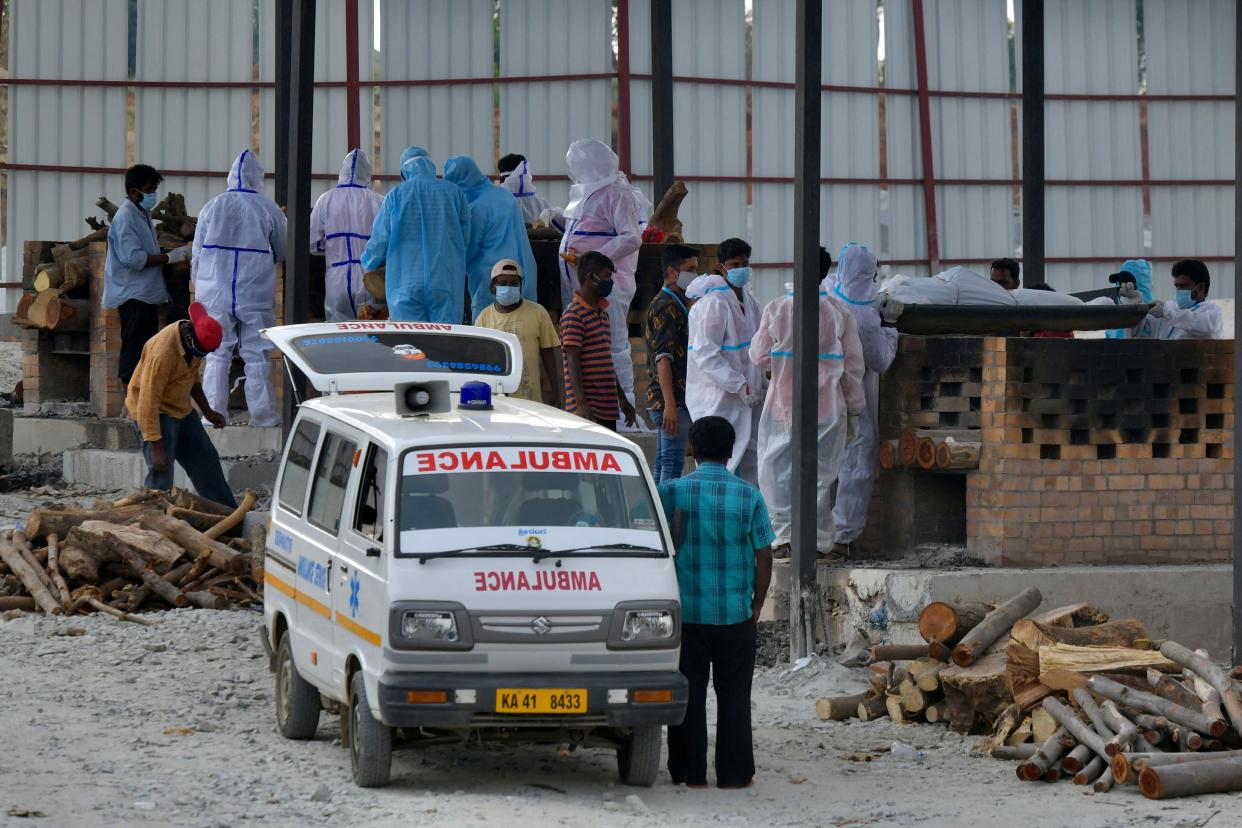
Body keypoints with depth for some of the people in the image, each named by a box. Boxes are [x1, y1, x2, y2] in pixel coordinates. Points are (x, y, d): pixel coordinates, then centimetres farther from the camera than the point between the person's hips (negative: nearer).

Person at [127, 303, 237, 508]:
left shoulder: (195, 341, -6)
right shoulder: (162, 353, -33)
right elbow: (148, 401, -31)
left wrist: (207, 411, 15)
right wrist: (156, 447, -31)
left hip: (181, 409, 8)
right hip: (155, 412, -8)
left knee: (205, 461, 13)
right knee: (161, 472, -16)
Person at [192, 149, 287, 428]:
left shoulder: (212, 207, 0)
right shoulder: (268, 209, -3)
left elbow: (197, 254, 4)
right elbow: (282, 251, 9)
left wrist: (200, 288, 16)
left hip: (216, 293, 1)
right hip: (256, 294, -1)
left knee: (217, 354, 4)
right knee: (257, 354, 5)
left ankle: (214, 412, 1)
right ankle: (262, 413, 7)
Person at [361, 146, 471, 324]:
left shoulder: (395, 195, 2)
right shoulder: (454, 192, 4)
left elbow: (380, 239, 6)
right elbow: (465, 239, 7)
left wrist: (368, 263, 26)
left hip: (405, 283, 0)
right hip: (446, 281, 0)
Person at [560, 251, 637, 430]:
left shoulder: (602, 312, 19)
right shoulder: (574, 315, -10)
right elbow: (573, 363, -15)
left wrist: (621, 398, 25)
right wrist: (582, 405, -22)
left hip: (607, 407, 9)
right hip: (588, 409, -9)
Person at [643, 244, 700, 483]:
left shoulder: (679, 304, 19)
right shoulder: (666, 307, -13)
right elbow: (663, 358, -21)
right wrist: (670, 405, -26)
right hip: (672, 400, -10)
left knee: (663, 463, 11)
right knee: (672, 464, -11)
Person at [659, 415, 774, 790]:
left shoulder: (672, 492, -5)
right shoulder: (749, 496, -4)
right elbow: (764, 557, -2)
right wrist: (757, 605, 10)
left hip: (686, 612, 0)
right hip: (735, 614, 0)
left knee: (689, 693, 7)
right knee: (734, 695, 8)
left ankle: (690, 773, 9)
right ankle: (734, 773, 10)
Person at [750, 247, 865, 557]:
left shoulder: (777, 309, -6)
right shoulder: (840, 313, -4)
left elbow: (760, 356, -1)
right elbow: (853, 366, 1)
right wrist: (854, 412, 10)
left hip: (784, 402, -1)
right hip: (827, 406, 1)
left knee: (778, 471, 8)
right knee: (820, 473, 8)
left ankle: (784, 534, 0)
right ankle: (816, 540, 9)